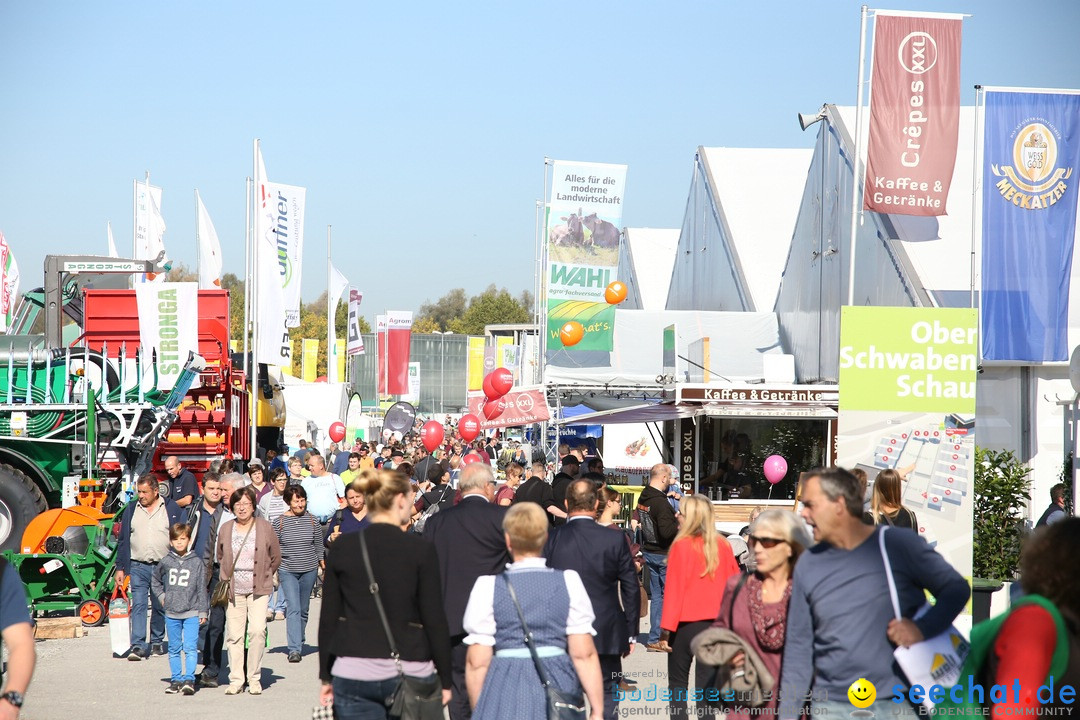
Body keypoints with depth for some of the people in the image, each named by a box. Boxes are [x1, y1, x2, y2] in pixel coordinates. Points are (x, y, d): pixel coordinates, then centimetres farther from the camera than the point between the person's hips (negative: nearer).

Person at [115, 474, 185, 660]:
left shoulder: (172, 509, 2)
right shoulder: (131, 510, 8)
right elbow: (122, 540, 11)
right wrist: (120, 567, 6)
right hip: (138, 567, 1)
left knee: (160, 607, 8)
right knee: (138, 605, -9)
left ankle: (156, 642, 22)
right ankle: (138, 646, -13)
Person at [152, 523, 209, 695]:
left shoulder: (196, 562, -1)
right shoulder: (165, 562, 5)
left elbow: (202, 589, 3)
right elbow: (155, 581, 22)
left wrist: (202, 611, 2)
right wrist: (161, 596, 8)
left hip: (191, 612, -3)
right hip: (171, 612, 3)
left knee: (190, 647, -9)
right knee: (174, 648, 9)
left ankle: (189, 679, -10)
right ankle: (176, 679, 15)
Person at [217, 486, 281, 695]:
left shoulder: (264, 527, -1)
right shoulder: (226, 529, 5)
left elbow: (276, 558, 9)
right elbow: (220, 557, 19)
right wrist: (227, 579, 14)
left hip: (258, 589, -2)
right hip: (233, 590, 2)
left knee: (257, 630, -13)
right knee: (234, 635, 0)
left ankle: (254, 679, -2)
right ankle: (236, 680, 7)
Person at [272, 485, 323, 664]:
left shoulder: (312, 520, 2)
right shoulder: (280, 521, -3)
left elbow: (319, 545, 11)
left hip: (309, 570, 2)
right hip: (287, 570, -2)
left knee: (303, 610, 11)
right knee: (293, 609, -14)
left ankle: (299, 644, 29)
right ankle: (294, 649, -19)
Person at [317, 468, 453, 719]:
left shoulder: (341, 548, 1)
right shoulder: (421, 550, -5)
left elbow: (328, 618, 5)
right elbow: (434, 619, -4)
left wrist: (326, 676, 14)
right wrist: (444, 679, 5)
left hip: (353, 676, 2)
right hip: (410, 671, -2)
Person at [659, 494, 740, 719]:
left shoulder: (682, 545, -11)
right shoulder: (723, 546, 2)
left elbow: (674, 588, -11)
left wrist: (666, 628, -8)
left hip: (687, 623, -4)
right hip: (716, 622, 4)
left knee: (678, 682, 9)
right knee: (706, 682, 8)